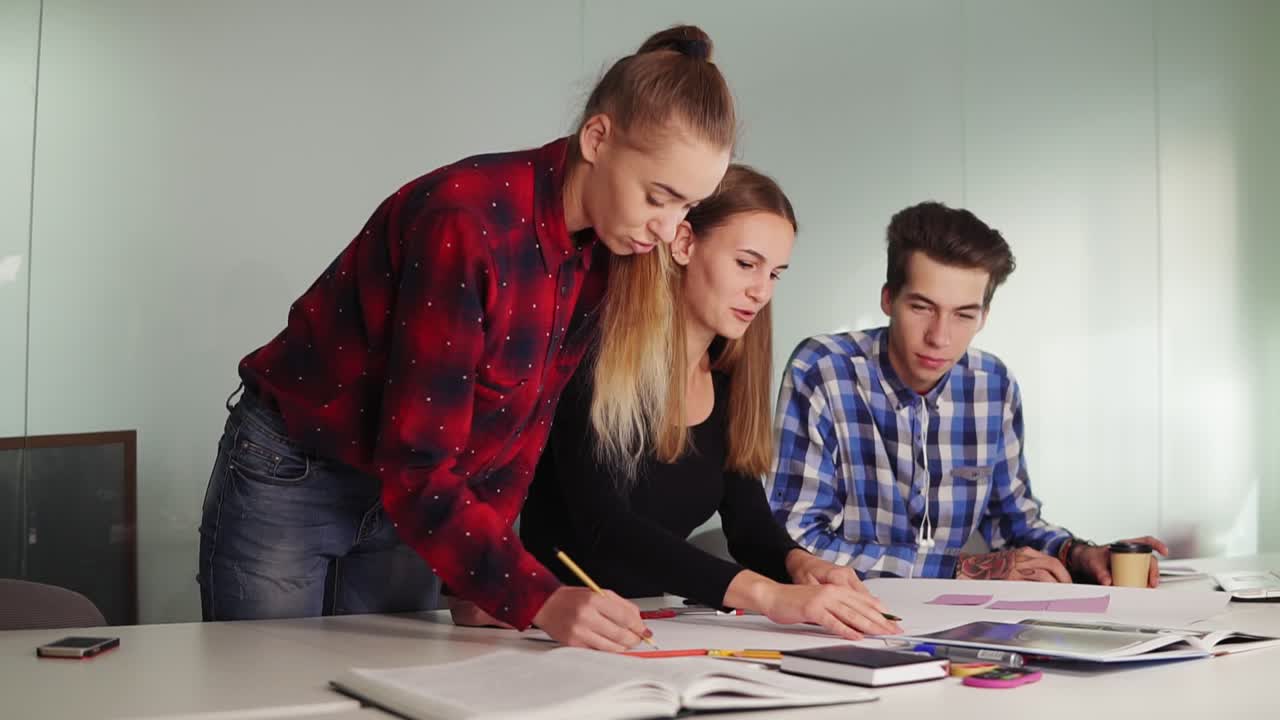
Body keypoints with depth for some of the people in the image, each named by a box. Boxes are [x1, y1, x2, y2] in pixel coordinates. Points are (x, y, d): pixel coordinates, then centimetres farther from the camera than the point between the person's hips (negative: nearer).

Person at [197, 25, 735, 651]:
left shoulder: (596, 255, -7)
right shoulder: (468, 223, -31)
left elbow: (523, 427, 0)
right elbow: (415, 468, -31)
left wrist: (481, 588, -6)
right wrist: (535, 600, -38)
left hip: (406, 504, 7)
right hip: (289, 481, -6)